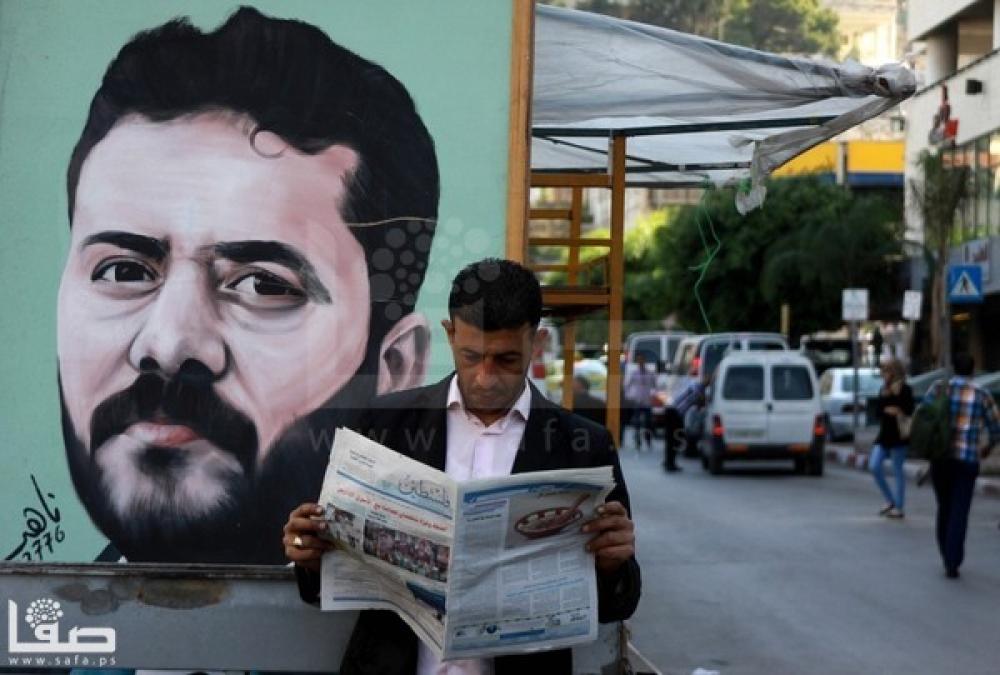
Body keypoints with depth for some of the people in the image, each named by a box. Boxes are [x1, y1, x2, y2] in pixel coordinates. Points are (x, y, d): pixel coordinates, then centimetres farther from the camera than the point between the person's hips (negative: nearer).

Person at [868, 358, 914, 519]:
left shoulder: (905, 390, -8)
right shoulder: (884, 389, 13)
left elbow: (908, 412, -15)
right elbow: (877, 409, 4)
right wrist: (888, 410, -12)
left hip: (898, 436, -7)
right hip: (884, 435, 7)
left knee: (897, 471, -2)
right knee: (874, 466, -2)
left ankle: (899, 507, 6)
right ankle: (890, 500, 13)